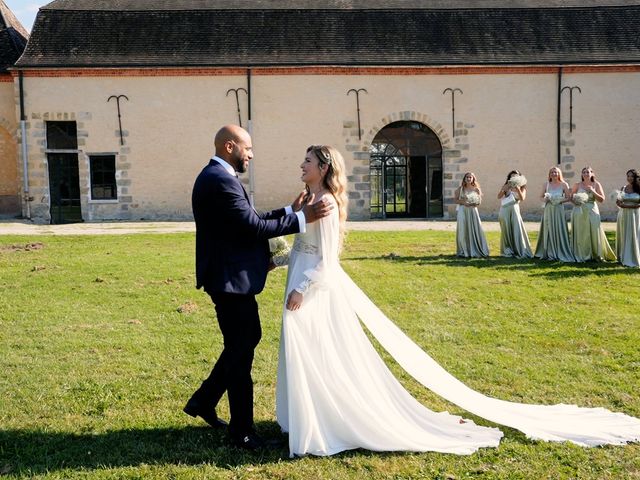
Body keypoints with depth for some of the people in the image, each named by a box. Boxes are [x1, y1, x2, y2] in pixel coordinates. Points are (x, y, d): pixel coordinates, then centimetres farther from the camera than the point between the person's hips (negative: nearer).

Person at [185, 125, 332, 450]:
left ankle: (203, 401, 32)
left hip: (232, 278, 11)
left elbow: (249, 220, 14)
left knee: (247, 339, 22)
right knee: (240, 351, 2)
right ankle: (241, 430, 18)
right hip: (230, 280, -11)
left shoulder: (216, 177, 14)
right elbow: (253, 227, -24)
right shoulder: (220, 180, -19)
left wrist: (290, 211, 9)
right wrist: (302, 219, -19)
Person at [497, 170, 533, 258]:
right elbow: (499, 197, -1)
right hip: (505, 210, 0)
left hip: (514, 209, 0)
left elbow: (522, 198, -9)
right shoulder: (506, 186, 6)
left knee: (517, 229, -7)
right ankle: (507, 251, 10)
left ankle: (520, 251, -2)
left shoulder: (521, 187, 6)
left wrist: (517, 189, -19)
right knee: (506, 230, 2)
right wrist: (504, 189, -15)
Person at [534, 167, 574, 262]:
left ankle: (560, 253, 6)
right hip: (548, 210, 3)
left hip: (558, 210, -3)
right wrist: (545, 199, -10)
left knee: (559, 231, -3)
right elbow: (541, 196, 12)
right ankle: (549, 253, 14)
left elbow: (568, 198, 0)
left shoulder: (564, 185, 0)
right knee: (548, 231, 5)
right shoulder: (546, 185, 7)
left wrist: (560, 201, -16)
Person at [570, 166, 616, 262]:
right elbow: (571, 197, 13)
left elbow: (602, 199, 1)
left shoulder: (596, 184, 5)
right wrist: (575, 201, -8)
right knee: (580, 234, -1)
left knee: (594, 232, -5)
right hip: (579, 212, 0)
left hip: (592, 211, 0)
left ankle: (597, 255, 6)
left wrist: (593, 191, -11)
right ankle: (581, 255, 8)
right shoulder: (577, 185, 5)